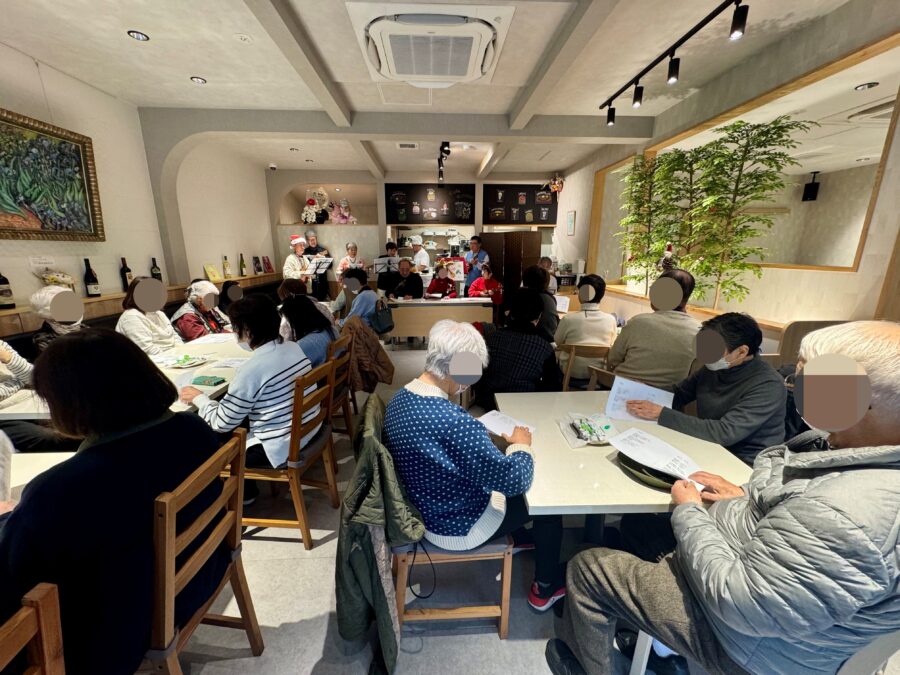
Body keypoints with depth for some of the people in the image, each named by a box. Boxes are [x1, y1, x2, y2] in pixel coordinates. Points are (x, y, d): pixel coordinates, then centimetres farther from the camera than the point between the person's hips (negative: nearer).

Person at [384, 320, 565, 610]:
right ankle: (545, 588, 35)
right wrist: (521, 444, -10)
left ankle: (518, 538, 50)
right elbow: (515, 479, -28)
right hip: (458, 526, -7)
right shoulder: (454, 422, -39)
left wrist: (478, 432, -2)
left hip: (423, 507, 8)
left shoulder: (400, 398, -10)